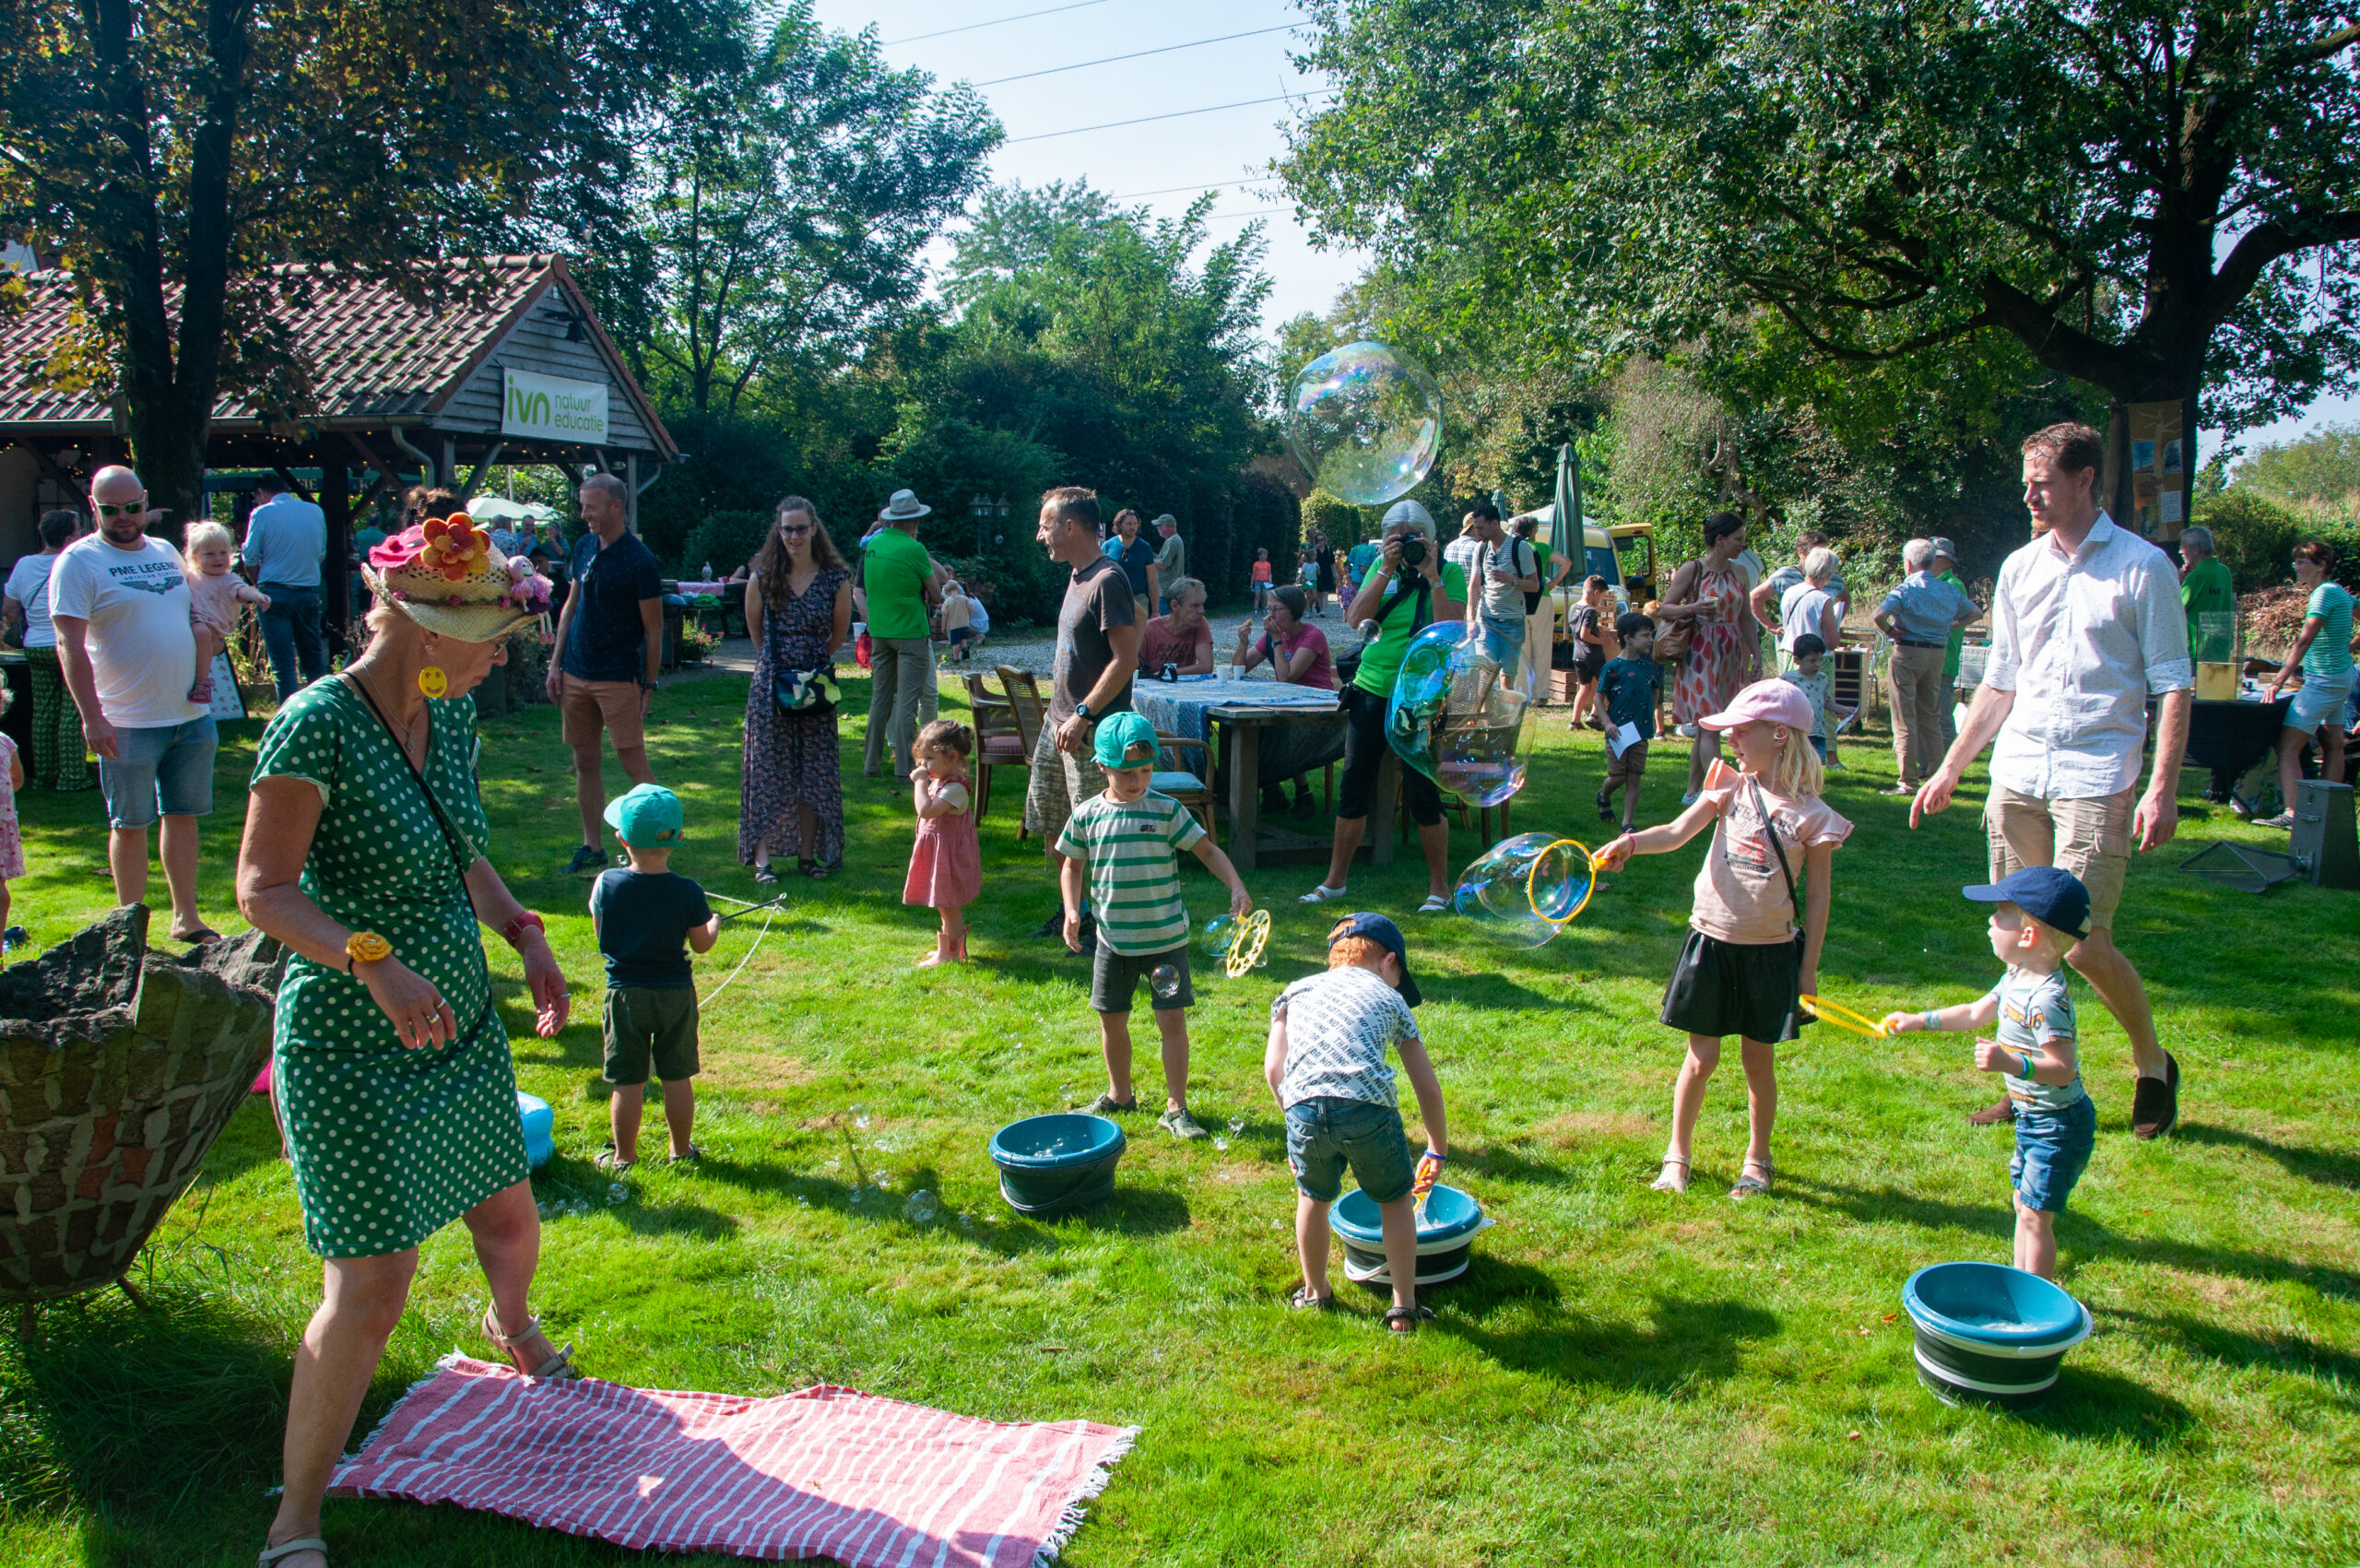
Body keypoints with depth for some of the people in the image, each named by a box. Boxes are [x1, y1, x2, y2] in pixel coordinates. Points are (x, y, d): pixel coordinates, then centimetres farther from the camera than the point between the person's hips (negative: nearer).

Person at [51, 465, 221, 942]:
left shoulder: (166, 552, 13)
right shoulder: (79, 561, -6)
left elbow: (196, 618, 22)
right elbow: (70, 645, -12)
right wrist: (91, 716, -19)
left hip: (190, 715, 6)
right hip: (129, 723, -5)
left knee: (184, 815, 11)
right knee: (130, 824, 2)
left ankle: (186, 918, 21)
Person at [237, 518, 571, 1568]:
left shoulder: (449, 714, 3)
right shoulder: (317, 725, -20)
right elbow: (263, 890, -22)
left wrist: (525, 936, 2)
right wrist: (376, 963, -36)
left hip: (461, 1026, 7)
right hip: (350, 1049, -7)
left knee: (509, 1220, 21)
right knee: (371, 1289, -7)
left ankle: (510, 1323, 57)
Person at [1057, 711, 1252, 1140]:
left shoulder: (1167, 811, -8)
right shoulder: (1086, 815, -2)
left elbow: (1208, 849, -7)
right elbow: (1072, 865, 10)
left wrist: (1237, 887, -21)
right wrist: (1072, 912, -3)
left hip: (1165, 939, -2)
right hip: (1113, 940, 2)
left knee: (1172, 1019, -2)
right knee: (1112, 1019, 14)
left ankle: (1176, 1107, 10)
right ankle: (1119, 1094, 36)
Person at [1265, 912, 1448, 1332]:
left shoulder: (1297, 990, 28)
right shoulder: (1389, 999, 25)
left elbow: (1273, 1068, 16)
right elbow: (1427, 1088, 25)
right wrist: (1438, 1151, 37)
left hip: (1304, 1107, 2)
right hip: (1368, 1105, -1)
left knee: (1313, 1197, 27)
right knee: (1395, 1200, 23)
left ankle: (1316, 1293, 43)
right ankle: (1404, 1307, 27)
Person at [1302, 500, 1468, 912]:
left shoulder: (1449, 573, -2)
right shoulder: (1381, 568, 8)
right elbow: (1356, 619, -5)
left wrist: (1432, 576, -18)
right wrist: (1386, 570, -11)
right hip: (1372, 689, 4)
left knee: (1423, 795, -1)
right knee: (1353, 787, 6)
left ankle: (1439, 886, 15)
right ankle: (1335, 881, 18)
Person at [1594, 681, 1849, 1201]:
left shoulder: (1811, 815, -7)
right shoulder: (1730, 787, 0)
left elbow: (1817, 895, -2)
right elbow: (1678, 831, -11)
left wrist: (1808, 970, -2)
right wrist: (1630, 843, -31)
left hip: (1771, 951, -1)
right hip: (1712, 942, 2)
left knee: (1759, 1060, 11)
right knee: (1701, 1058, 5)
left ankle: (1757, 1158, 30)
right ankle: (1677, 1153, 22)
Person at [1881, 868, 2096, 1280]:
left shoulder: (2046, 999, -28)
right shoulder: (2017, 978, 3)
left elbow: (2063, 1069, -31)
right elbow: (1975, 1013, 19)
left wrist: (2011, 1064, -42)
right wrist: (1919, 1021, 20)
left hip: (2058, 1125, -10)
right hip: (2034, 1119, 10)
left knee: (2035, 1216, -3)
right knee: (2025, 1207, 19)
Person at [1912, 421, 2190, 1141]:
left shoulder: (2143, 567, -2)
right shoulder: (2019, 568, 13)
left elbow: (2173, 684, -4)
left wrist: (2162, 789, -12)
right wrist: (1950, 768, 16)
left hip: (2096, 780, -5)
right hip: (2016, 776, 5)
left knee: (2083, 943, -8)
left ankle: (2155, 1067, 17)